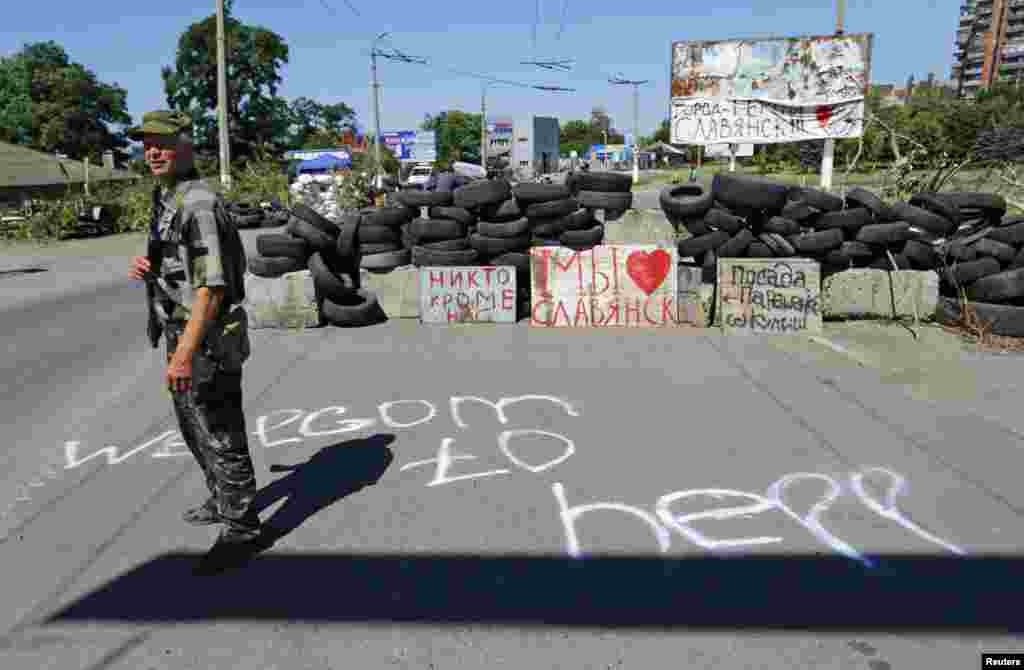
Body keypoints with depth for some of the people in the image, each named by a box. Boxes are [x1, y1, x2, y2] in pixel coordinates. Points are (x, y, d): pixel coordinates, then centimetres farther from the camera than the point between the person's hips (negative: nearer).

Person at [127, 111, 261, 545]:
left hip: (209, 341, -10)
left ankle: (241, 524, 16)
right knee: (193, 427, 22)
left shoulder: (198, 204, -18)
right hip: (184, 335, 10)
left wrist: (184, 353, -28)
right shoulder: (166, 200, 13)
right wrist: (146, 268, 2)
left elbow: (212, 286, -25)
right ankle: (222, 501, 40)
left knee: (220, 435, 1)